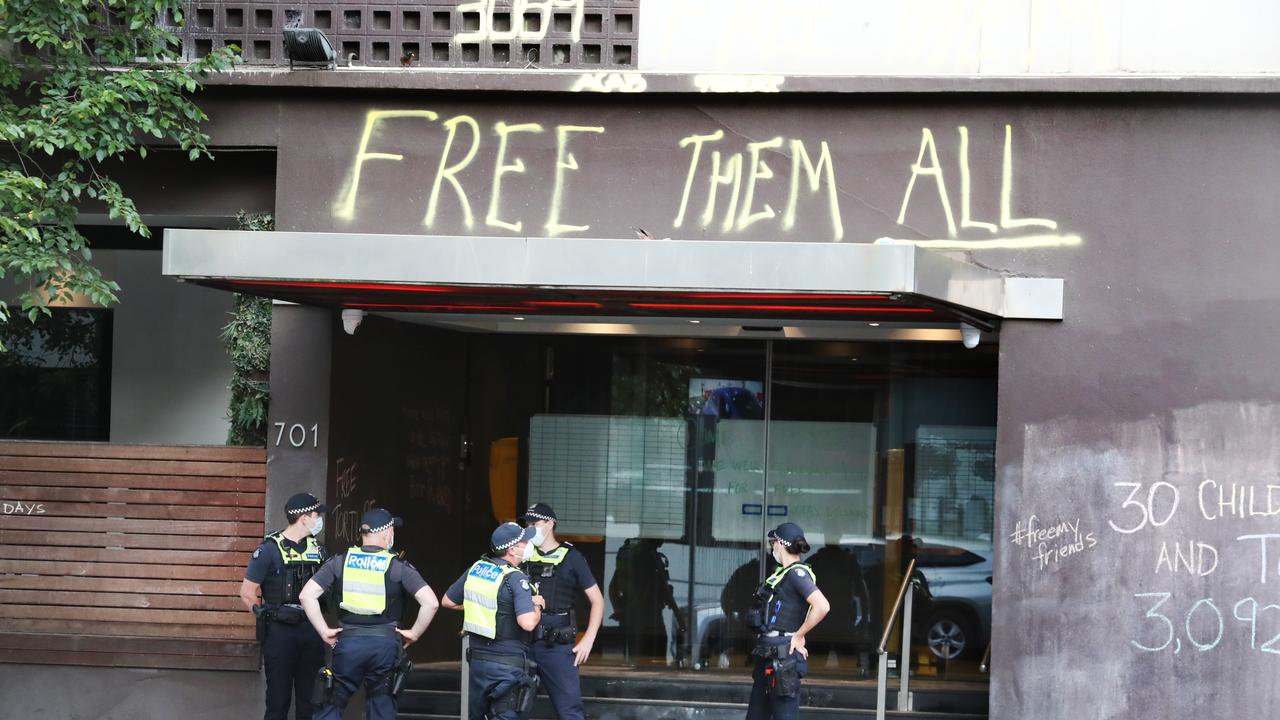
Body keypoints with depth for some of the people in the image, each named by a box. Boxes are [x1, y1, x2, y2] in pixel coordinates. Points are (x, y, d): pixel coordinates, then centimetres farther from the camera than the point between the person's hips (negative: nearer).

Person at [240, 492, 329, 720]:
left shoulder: (317, 550, 9)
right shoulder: (270, 549, -7)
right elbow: (247, 592, -4)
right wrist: (265, 615, -5)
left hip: (311, 630, 5)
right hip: (279, 632, -5)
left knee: (311, 697, 7)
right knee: (278, 697, 0)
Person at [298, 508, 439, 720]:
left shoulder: (341, 562, 5)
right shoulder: (398, 567, -2)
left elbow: (306, 595, 0)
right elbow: (430, 603, -10)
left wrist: (324, 631, 5)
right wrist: (414, 633, 2)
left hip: (348, 641, 1)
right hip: (385, 644, -1)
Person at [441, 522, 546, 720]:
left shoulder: (476, 569, 4)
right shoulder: (515, 579, -17)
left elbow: (448, 601, 17)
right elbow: (527, 623, -28)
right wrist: (537, 607, -8)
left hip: (477, 658, 7)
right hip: (508, 664, -7)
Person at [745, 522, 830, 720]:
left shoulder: (797, 573, -12)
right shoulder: (783, 572, 17)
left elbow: (822, 606, -25)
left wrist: (798, 636, -16)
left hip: (783, 656, -10)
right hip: (768, 654, 10)